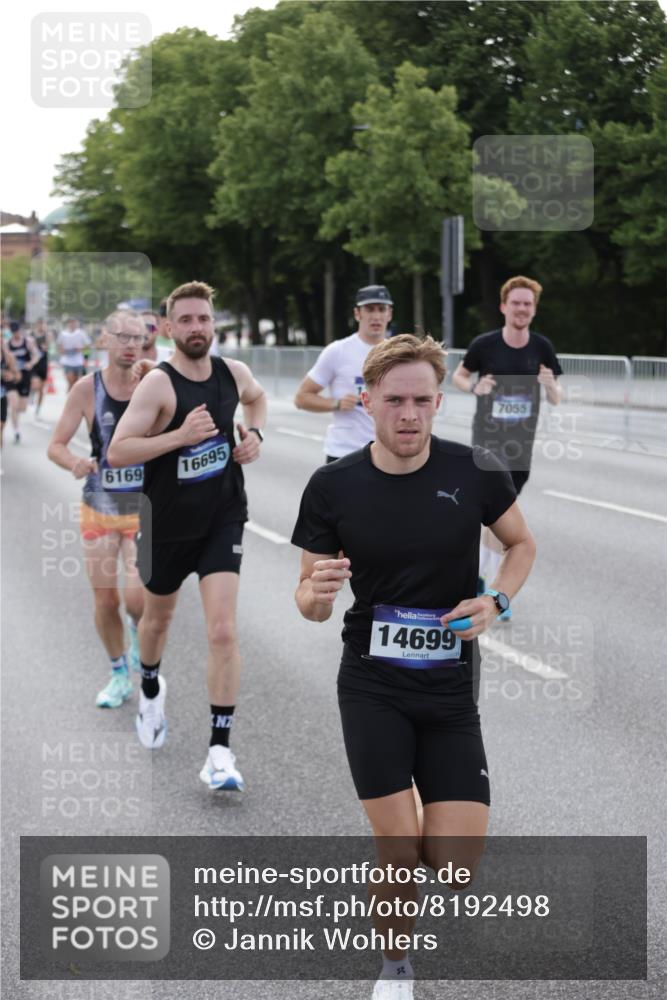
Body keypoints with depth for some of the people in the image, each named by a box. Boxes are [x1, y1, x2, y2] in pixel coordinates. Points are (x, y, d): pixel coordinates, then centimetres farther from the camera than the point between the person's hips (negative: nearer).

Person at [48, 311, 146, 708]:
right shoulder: (87, 389, -6)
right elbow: (57, 445, -3)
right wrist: (74, 462, -24)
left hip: (145, 510, -1)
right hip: (99, 508, 1)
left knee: (137, 598, -17)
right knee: (106, 601, 4)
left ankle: (140, 636, 19)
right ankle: (120, 676, 28)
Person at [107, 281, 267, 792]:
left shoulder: (233, 373, -3)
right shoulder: (159, 384, -18)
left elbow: (257, 397, 23)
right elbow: (117, 451, -25)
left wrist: (254, 433, 4)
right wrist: (180, 435, -32)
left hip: (223, 519, 2)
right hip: (169, 522, -1)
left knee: (223, 630, -13)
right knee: (159, 616, 22)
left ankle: (220, 749, -9)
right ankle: (151, 687, 55)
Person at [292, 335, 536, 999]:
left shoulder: (476, 472, -8)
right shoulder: (332, 487, -8)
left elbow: (522, 544, 11)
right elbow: (310, 602, -1)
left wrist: (495, 600, -9)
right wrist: (316, 593, -25)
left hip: (450, 692, 1)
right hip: (372, 689, -1)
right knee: (400, 851, -6)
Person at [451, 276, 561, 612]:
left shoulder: (541, 347, -2)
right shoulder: (484, 344, -9)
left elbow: (556, 399, 4)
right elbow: (458, 375, 6)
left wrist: (552, 386, -20)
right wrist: (475, 387, -16)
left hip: (521, 446, 4)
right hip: (488, 442, -4)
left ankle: (479, 574, 33)